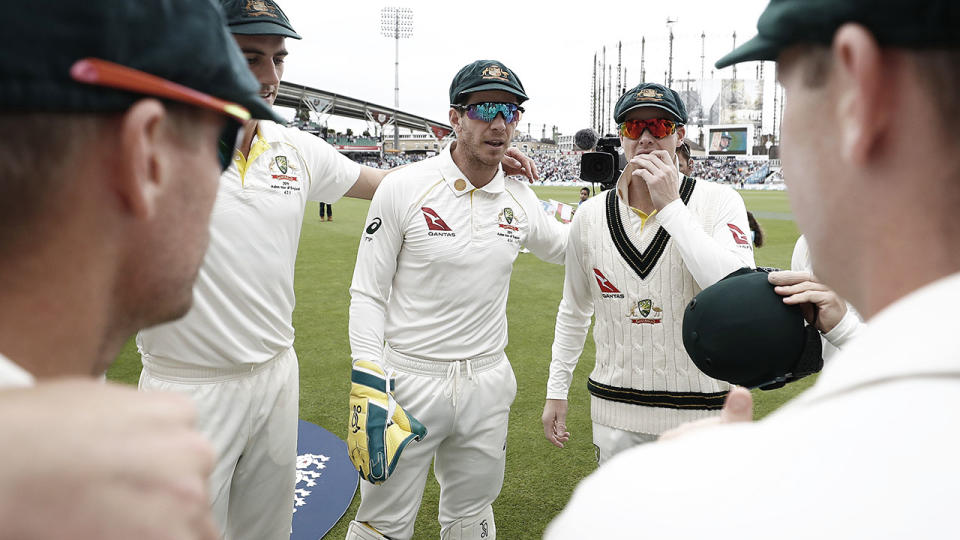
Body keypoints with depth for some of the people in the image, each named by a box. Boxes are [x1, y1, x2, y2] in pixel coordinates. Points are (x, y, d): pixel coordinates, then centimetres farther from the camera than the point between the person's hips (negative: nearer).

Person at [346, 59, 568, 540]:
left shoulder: (521, 200, 3)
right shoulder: (403, 188, -10)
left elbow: (566, 251, 21)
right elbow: (367, 294, -7)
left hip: (487, 384, 4)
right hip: (407, 378, -4)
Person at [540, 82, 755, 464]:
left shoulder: (718, 201, -8)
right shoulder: (591, 215, 2)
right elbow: (574, 309, 13)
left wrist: (671, 206, -23)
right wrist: (556, 390, 13)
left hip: (698, 409, -2)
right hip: (614, 408, 3)